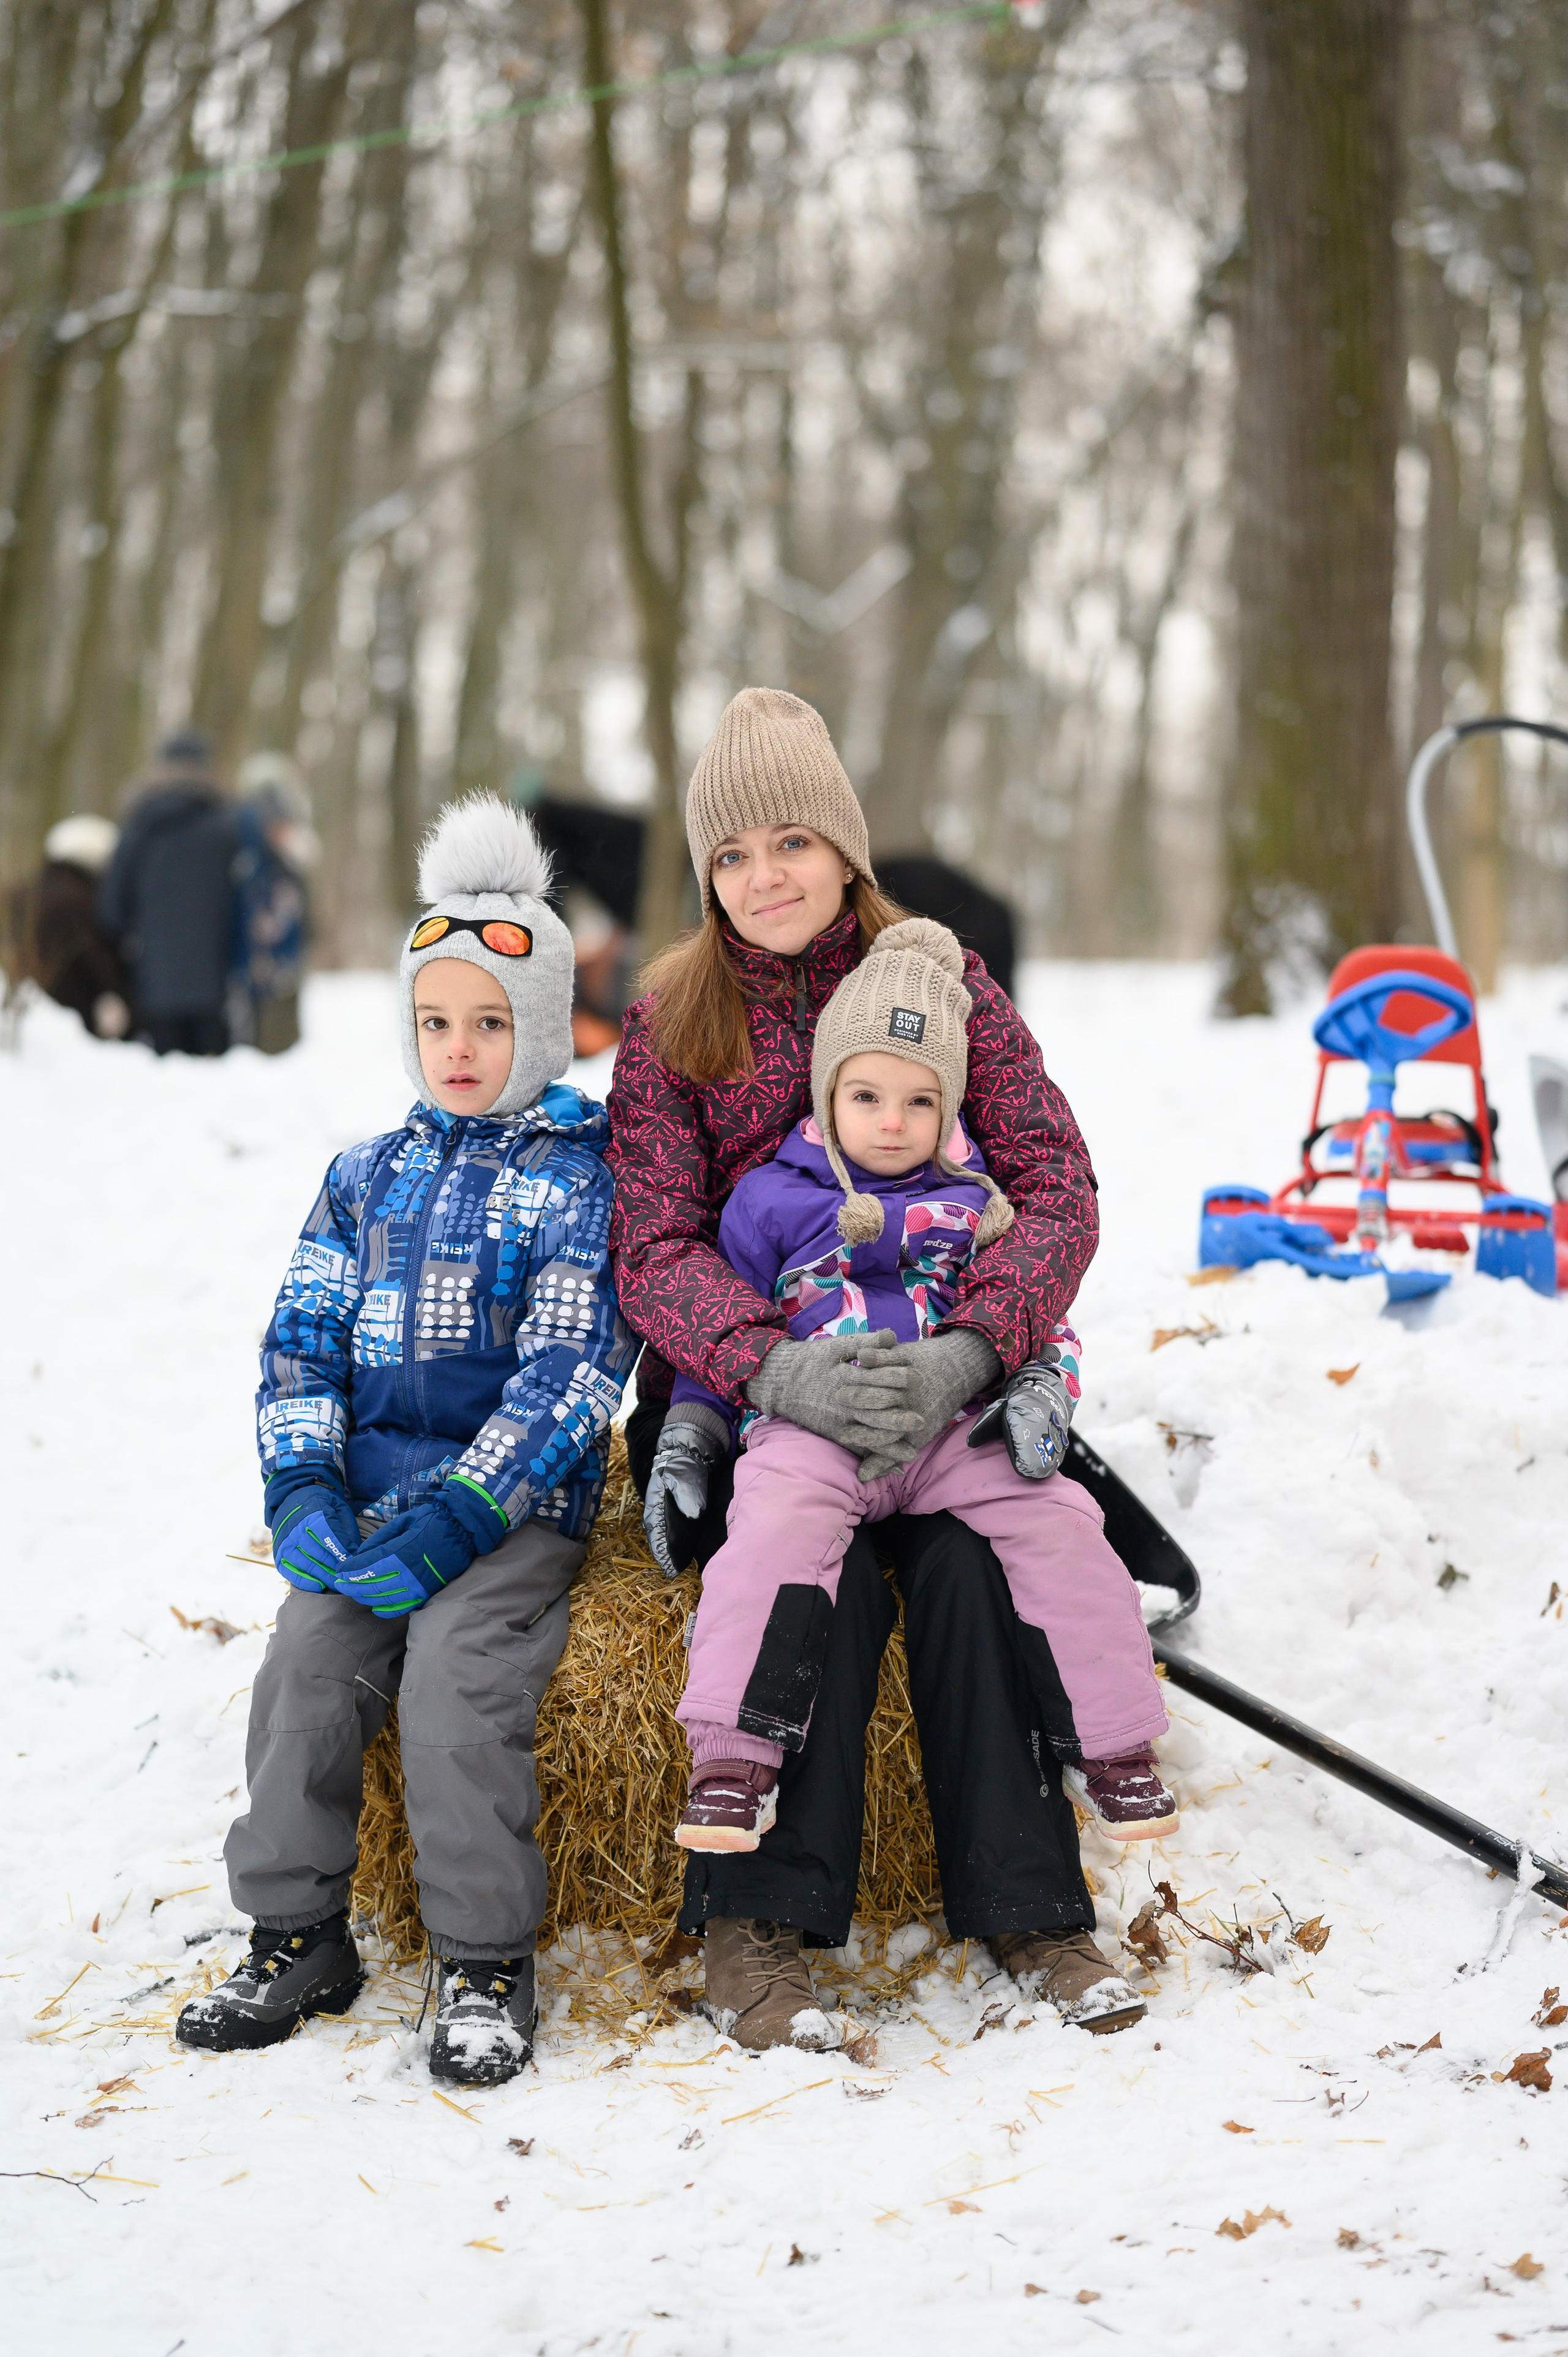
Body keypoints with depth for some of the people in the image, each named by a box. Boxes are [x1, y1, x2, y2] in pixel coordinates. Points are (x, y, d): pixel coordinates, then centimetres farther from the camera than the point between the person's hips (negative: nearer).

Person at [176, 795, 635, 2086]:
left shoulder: (580, 1180, -2)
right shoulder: (367, 1177, 14)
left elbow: (567, 1372, -10)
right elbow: (304, 1339, 12)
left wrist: (451, 1523, -18)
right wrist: (302, 1490, -5)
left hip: (516, 1507, -4)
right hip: (366, 1497, 4)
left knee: (454, 1677, -25)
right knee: (306, 1670, -16)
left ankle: (487, 1962, -11)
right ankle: (299, 1937, 0)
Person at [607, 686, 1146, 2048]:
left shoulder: (943, 984, 3)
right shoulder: (670, 1026, 2)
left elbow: (1055, 1184, -6)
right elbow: (653, 1246, -9)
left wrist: (972, 1348, -26)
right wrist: (771, 1367, -31)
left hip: (932, 1380, 1)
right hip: (735, 1401, -1)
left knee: (967, 1564, -29)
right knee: (831, 1581, -30)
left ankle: (1027, 1910, -19)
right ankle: (757, 1926, -22)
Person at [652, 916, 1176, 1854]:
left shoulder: (979, 1204, 16)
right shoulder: (771, 1200, 13)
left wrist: (1044, 1390, -2)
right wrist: (688, 1434, 6)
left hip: (955, 1429, 2)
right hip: (811, 1429, -2)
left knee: (1060, 1524, -21)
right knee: (777, 1523, -34)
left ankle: (1112, 1746, -6)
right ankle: (735, 1759, -34)